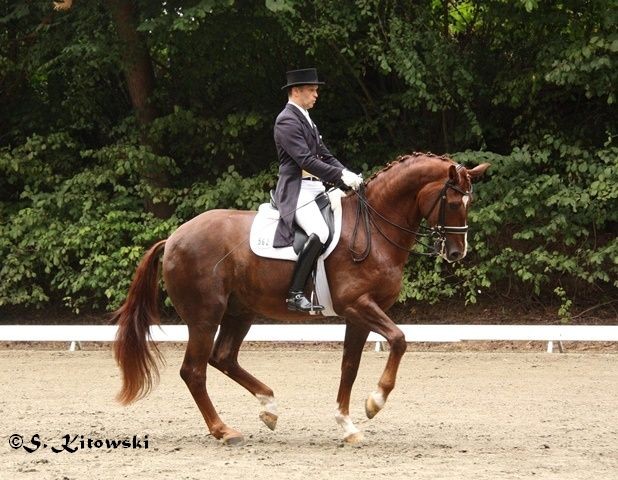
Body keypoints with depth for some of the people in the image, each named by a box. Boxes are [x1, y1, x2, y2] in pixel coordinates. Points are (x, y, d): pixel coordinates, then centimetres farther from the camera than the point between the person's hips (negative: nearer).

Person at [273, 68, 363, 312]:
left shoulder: (306, 119, 21)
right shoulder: (287, 121, -11)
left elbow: (325, 156, 20)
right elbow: (306, 160, -20)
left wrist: (348, 175, 4)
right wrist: (341, 176, -23)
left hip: (316, 186, 10)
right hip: (296, 189, -10)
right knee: (319, 233, -30)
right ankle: (295, 294, -28)